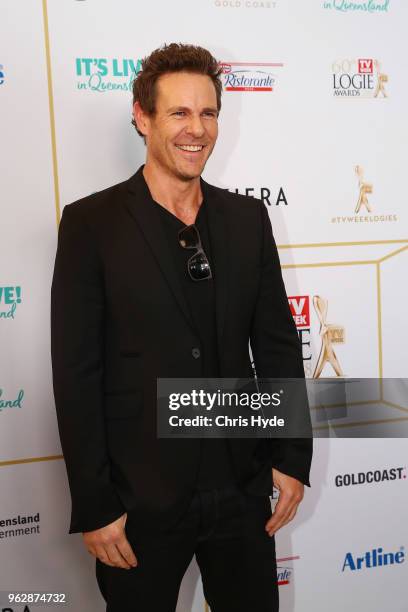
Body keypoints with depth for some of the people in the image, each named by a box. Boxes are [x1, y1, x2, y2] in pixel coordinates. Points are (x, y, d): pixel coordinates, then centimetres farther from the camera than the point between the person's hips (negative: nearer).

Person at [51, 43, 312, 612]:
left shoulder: (247, 216, 3)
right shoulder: (92, 223, -9)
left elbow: (277, 343, 6)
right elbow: (76, 373, -10)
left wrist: (292, 457, 4)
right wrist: (94, 505, -10)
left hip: (243, 486, 4)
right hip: (141, 496, -3)